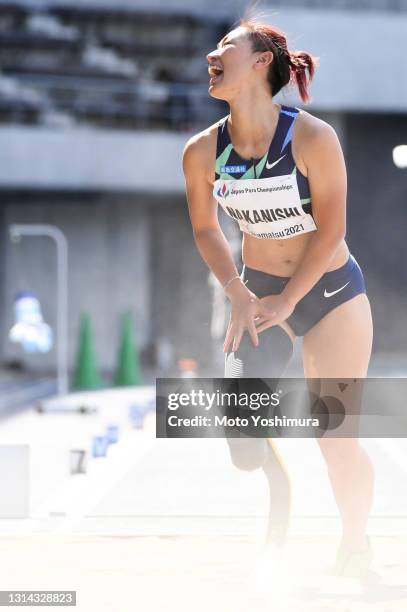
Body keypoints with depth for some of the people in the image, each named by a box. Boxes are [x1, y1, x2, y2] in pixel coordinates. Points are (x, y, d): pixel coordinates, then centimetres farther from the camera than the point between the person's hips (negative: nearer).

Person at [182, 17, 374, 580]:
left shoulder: (313, 137, -21)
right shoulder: (202, 152, -9)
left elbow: (330, 229, -15)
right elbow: (205, 229, 6)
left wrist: (286, 302, -14)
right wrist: (239, 294, -6)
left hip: (331, 291, -3)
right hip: (259, 291, 4)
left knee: (336, 439, -3)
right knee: (243, 430, -7)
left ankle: (355, 546, 20)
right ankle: (277, 525, 18)